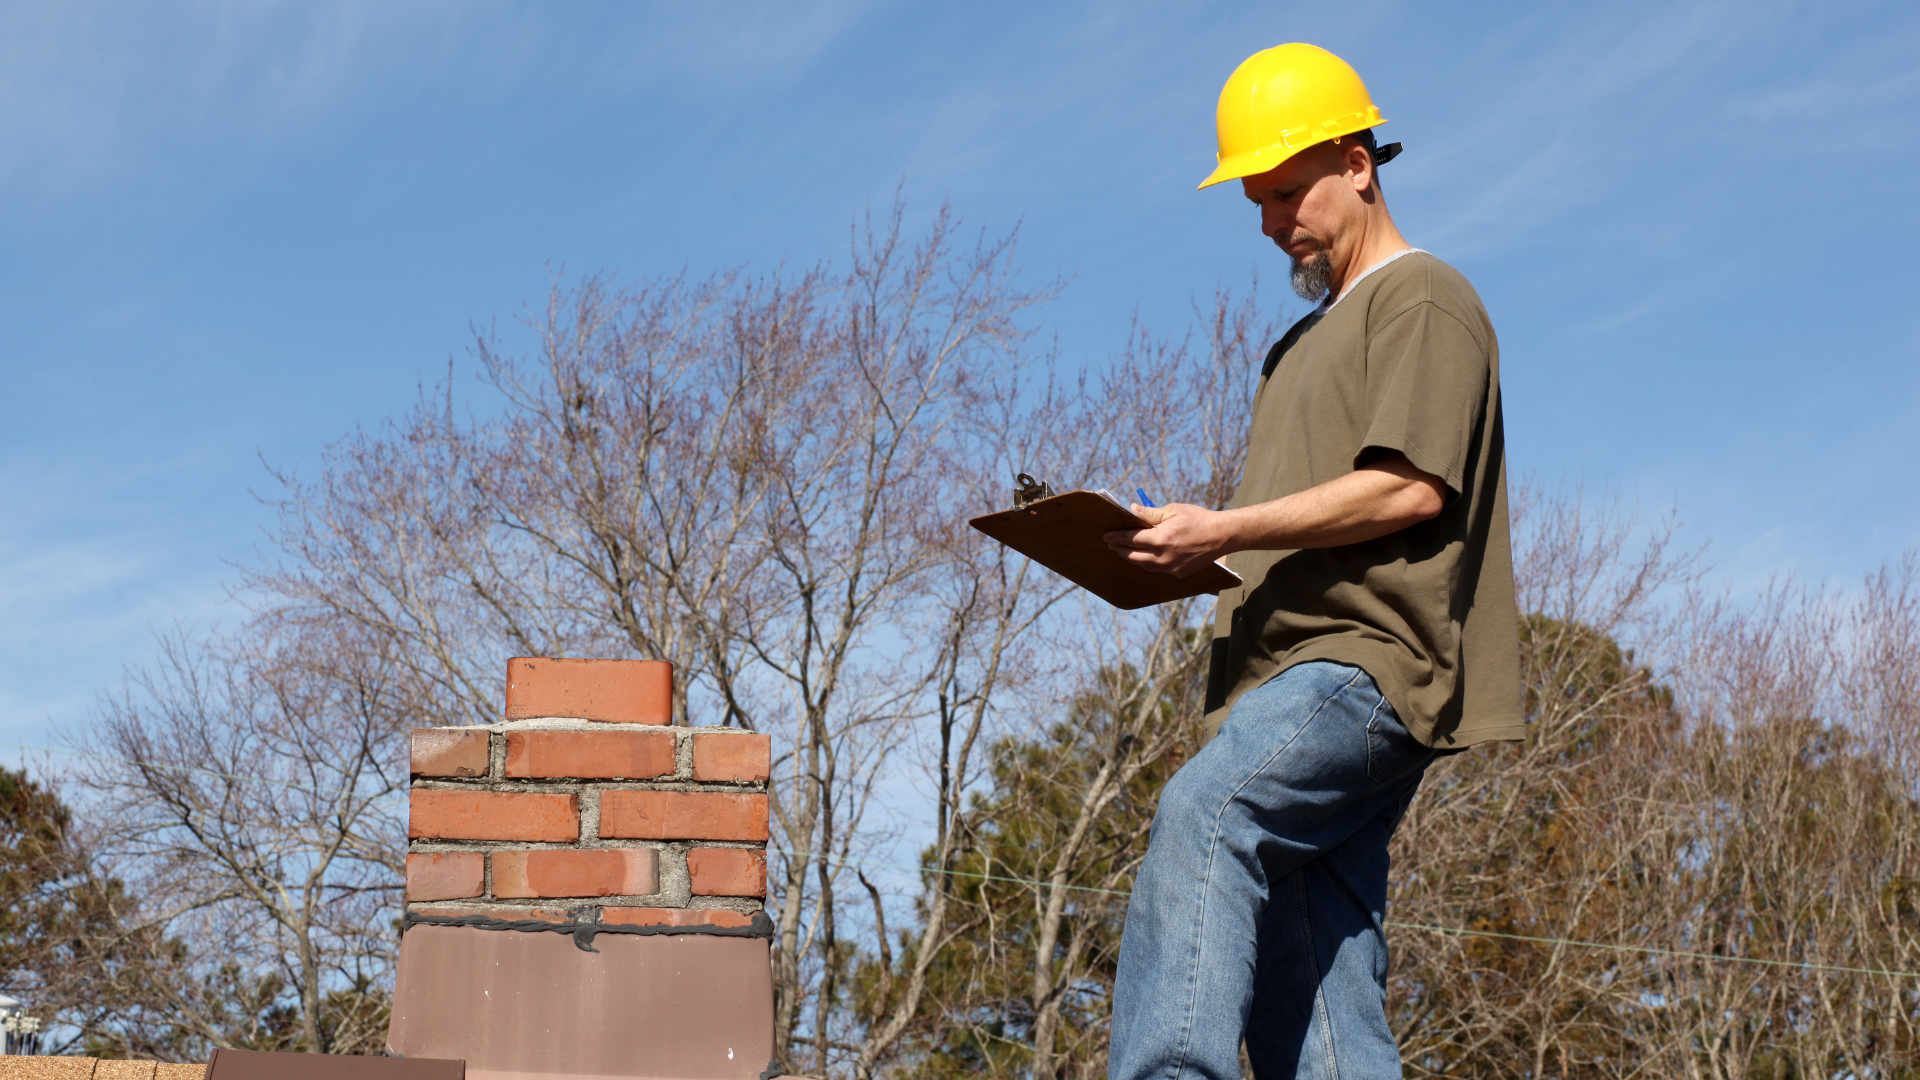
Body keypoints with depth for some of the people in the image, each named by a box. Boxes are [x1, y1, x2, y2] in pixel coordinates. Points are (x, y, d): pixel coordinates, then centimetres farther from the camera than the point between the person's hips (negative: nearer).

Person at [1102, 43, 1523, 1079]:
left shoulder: (1423, 298, 5)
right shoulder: (1311, 338, 32)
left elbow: (1411, 487, -11)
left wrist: (1225, 529, -14)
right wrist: (1187, 553, 12)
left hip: (1366, 663, -9)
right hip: (1294, 675, 9)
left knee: (1202, 815, -34)